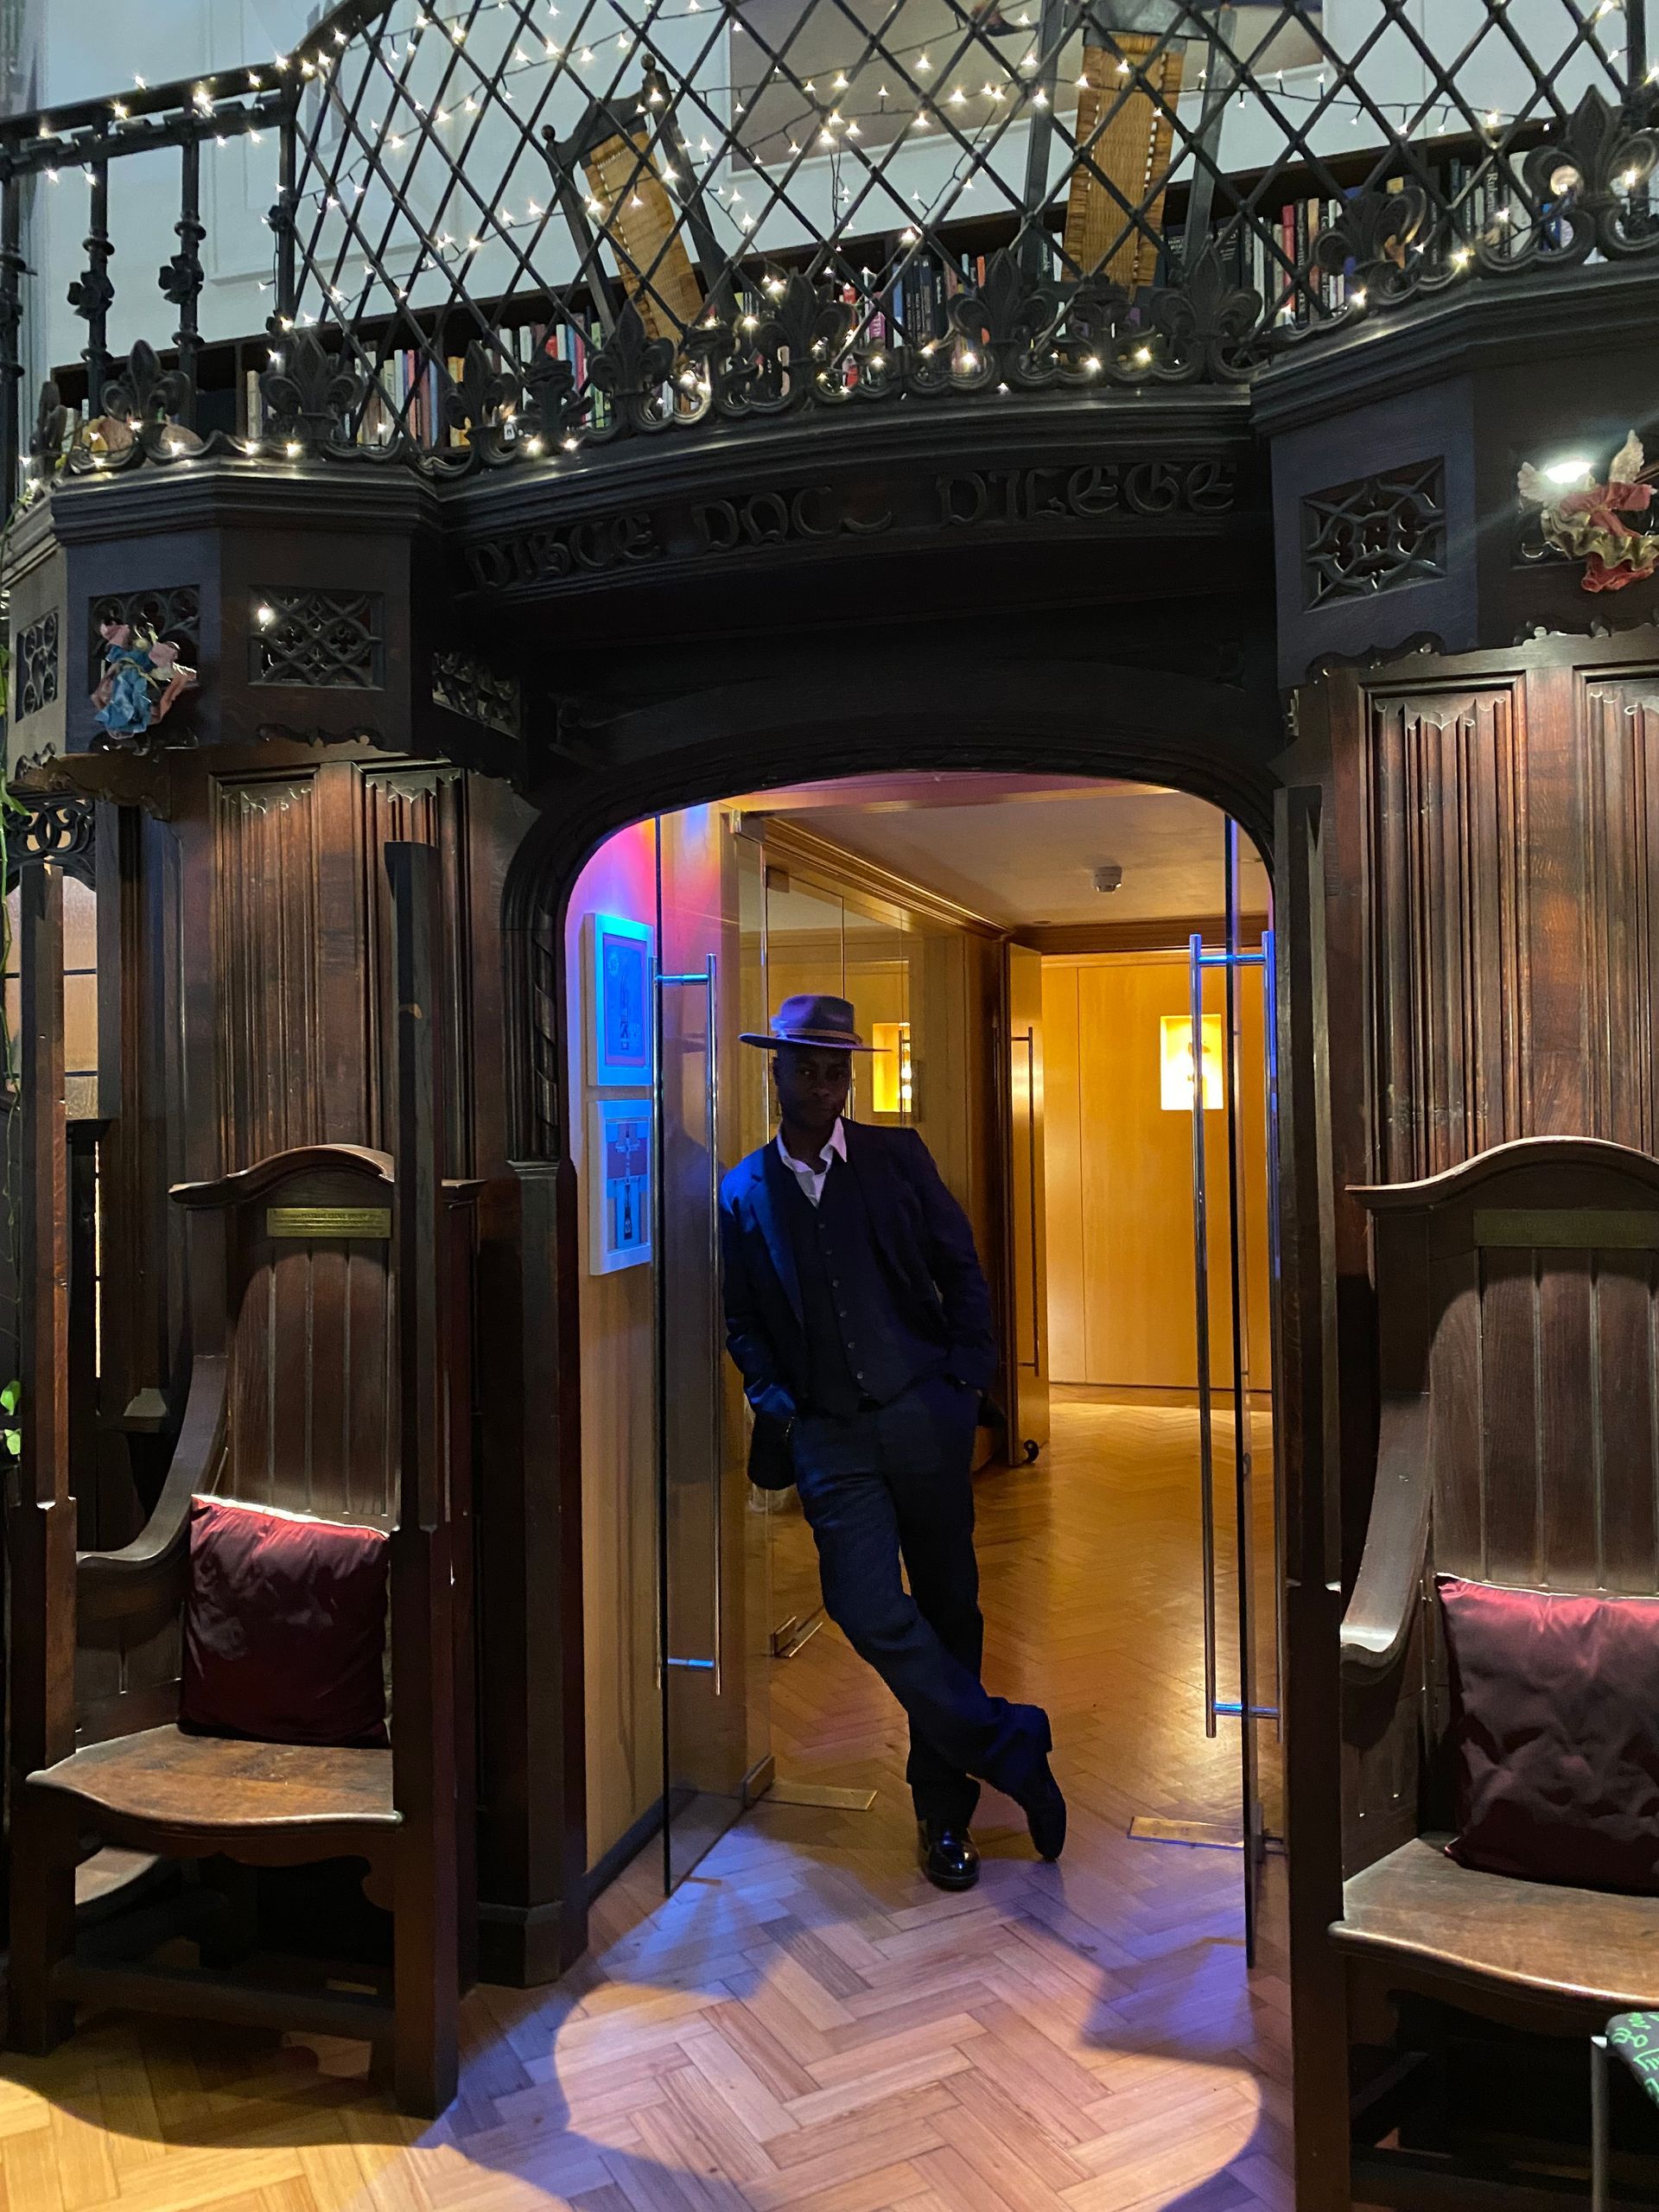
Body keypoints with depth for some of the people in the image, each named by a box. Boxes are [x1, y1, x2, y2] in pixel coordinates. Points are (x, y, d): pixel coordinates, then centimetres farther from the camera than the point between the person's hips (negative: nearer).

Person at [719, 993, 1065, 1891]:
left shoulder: (898, 1158, 6)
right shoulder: (742, 1193, 7)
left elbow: (962, 1272, 9)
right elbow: (740, 1320, 12)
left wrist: (966, 1378, -2)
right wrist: (776, 1405, -2)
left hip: (923, 1416, 1)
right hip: (828, 1437, 0)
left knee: (946, 1606, 9)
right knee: (869, 1610, -15)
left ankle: (944, 1807, 27)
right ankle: (1003, 1742, 4)